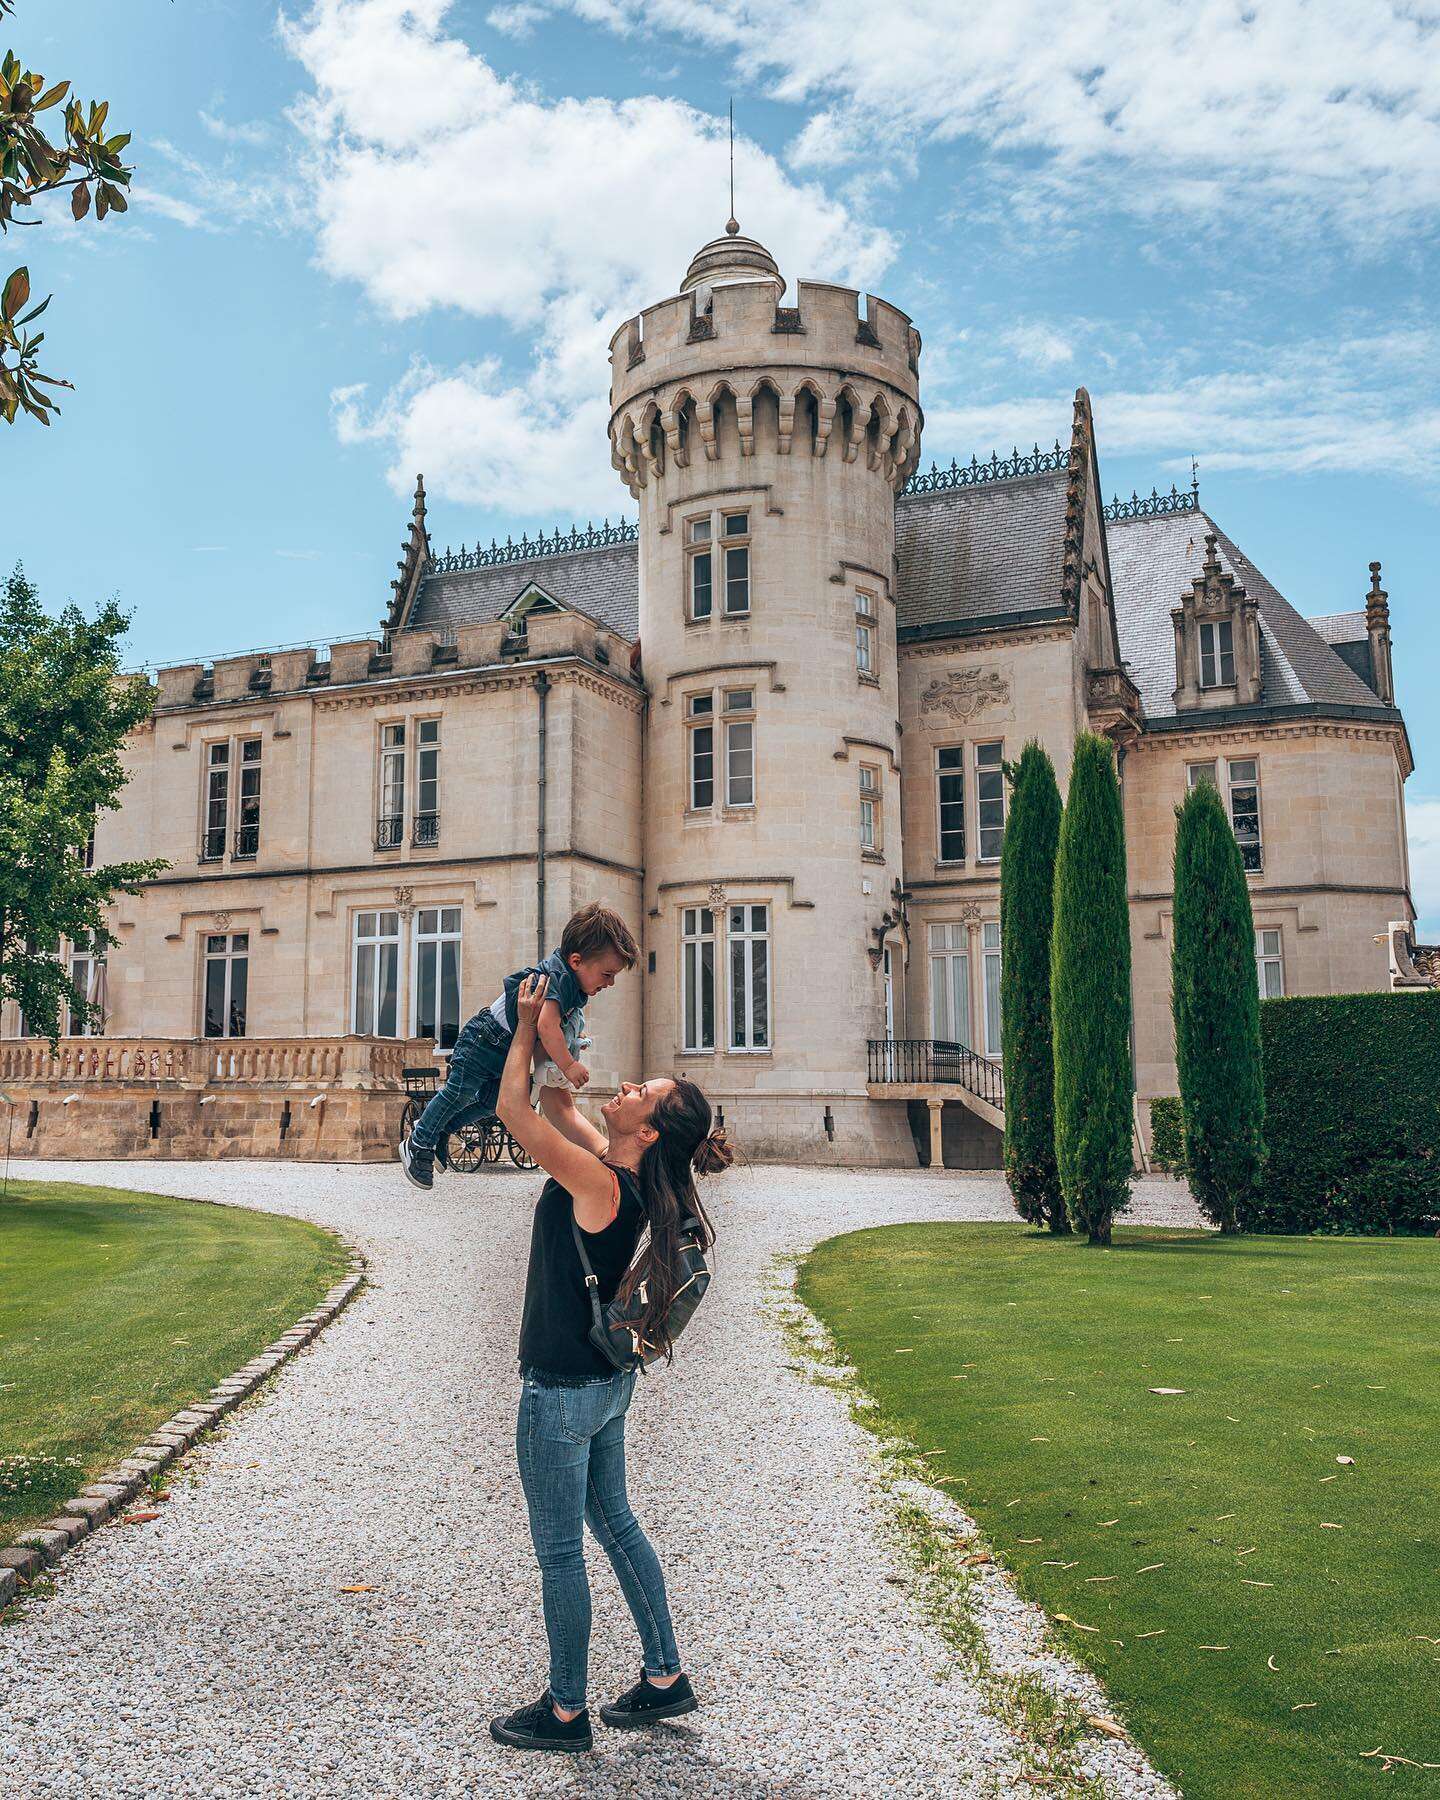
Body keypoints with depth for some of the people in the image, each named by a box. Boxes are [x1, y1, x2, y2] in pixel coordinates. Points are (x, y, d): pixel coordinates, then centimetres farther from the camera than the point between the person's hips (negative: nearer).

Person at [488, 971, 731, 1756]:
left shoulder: (596, 1181, -26)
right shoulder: (625, 1174, -2)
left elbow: (513, 1108, -21)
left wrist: (529, 1024, -10)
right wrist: (542, 1035, 11)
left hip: (562, 1388, -9)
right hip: (605, 1379, 9)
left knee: (559, 1550, 7)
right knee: (613, 1522, 21)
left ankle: (565, 1712, 24)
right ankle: (664, 1678, 32)